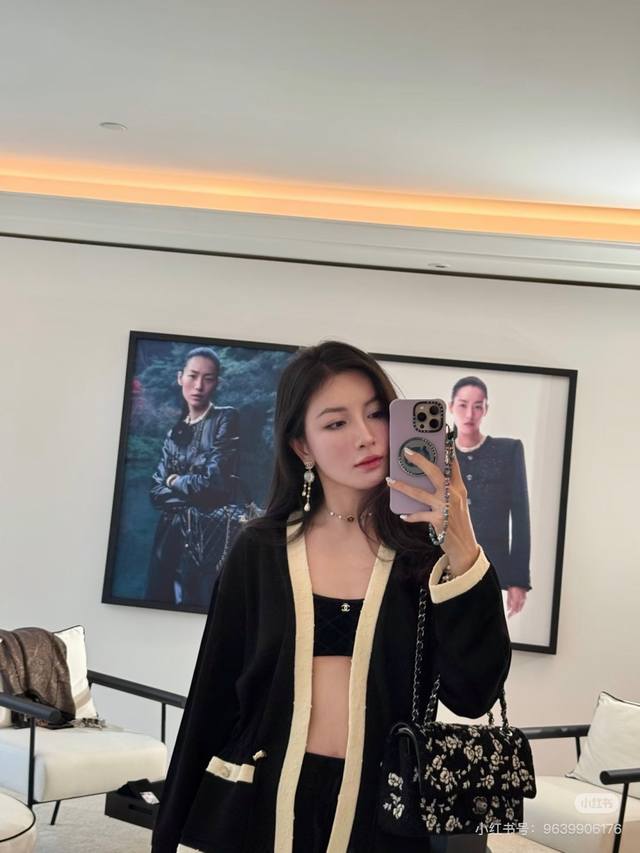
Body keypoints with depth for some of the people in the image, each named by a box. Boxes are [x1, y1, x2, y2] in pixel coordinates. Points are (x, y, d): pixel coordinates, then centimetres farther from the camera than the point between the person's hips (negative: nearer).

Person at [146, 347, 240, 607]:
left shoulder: (226, 419, -4)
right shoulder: (175, 432, 13)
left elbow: (215, 481, -14)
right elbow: (156, 491, 5)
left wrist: (174, 481, 1)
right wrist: (193, 493, -10)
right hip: (170, 537, 6)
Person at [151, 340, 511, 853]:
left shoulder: (427, 545, -5)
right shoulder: (261, 550, 0)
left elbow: (472, 695, -15)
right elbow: (215, 698, 3)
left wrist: (462, 551, -23)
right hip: (259, 809, 1)